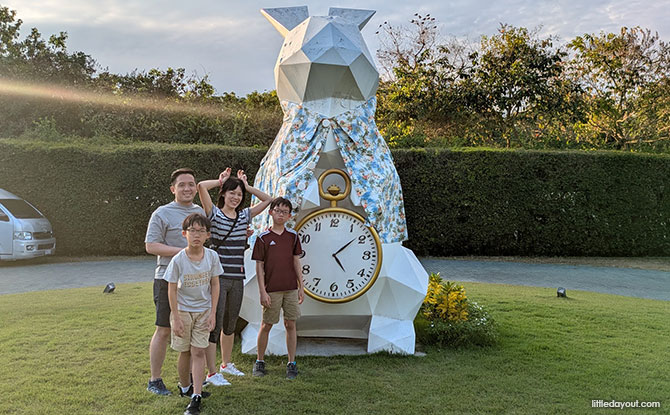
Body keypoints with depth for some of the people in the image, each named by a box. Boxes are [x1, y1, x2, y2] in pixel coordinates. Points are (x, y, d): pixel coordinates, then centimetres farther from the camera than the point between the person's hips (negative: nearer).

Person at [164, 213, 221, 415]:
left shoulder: (212, 256, -10)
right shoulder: (178, 260, -16)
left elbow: (215, 285, -2)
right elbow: (172, 290, -9)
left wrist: (213, 313, -4)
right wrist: (176, 318, -10)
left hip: (203, 310, 1)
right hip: (182, 310, -1)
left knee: (198, 352, -3)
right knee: (185, 352, 10)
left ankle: (196, 397, -2)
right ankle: (185, 387, 32)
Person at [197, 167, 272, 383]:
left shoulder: (244, 216, 11)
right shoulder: (215, 214, -5)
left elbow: (267, 200, 17)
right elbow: (201, 186, -18)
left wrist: (247, 186, 11)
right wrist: (220, 181, -2)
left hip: (237, 278, 6)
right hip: (218, 276, -6)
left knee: (231, 323, 18)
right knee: (215, 323, -4)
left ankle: (226, 363, 34)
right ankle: (212, 372, 3)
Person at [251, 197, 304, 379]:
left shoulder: (293, 236, 7)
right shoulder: (263, 238, -2)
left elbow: (296, 262, 11)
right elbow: (259, 266, -2)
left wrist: (301, 287, 8)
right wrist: (262, 292, -7)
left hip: (291, 289, 2)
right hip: (272, 289, -2)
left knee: (290, 325, 5)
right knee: (266, 325, 5)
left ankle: (292, 364, 15)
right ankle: (259, 362, 21)